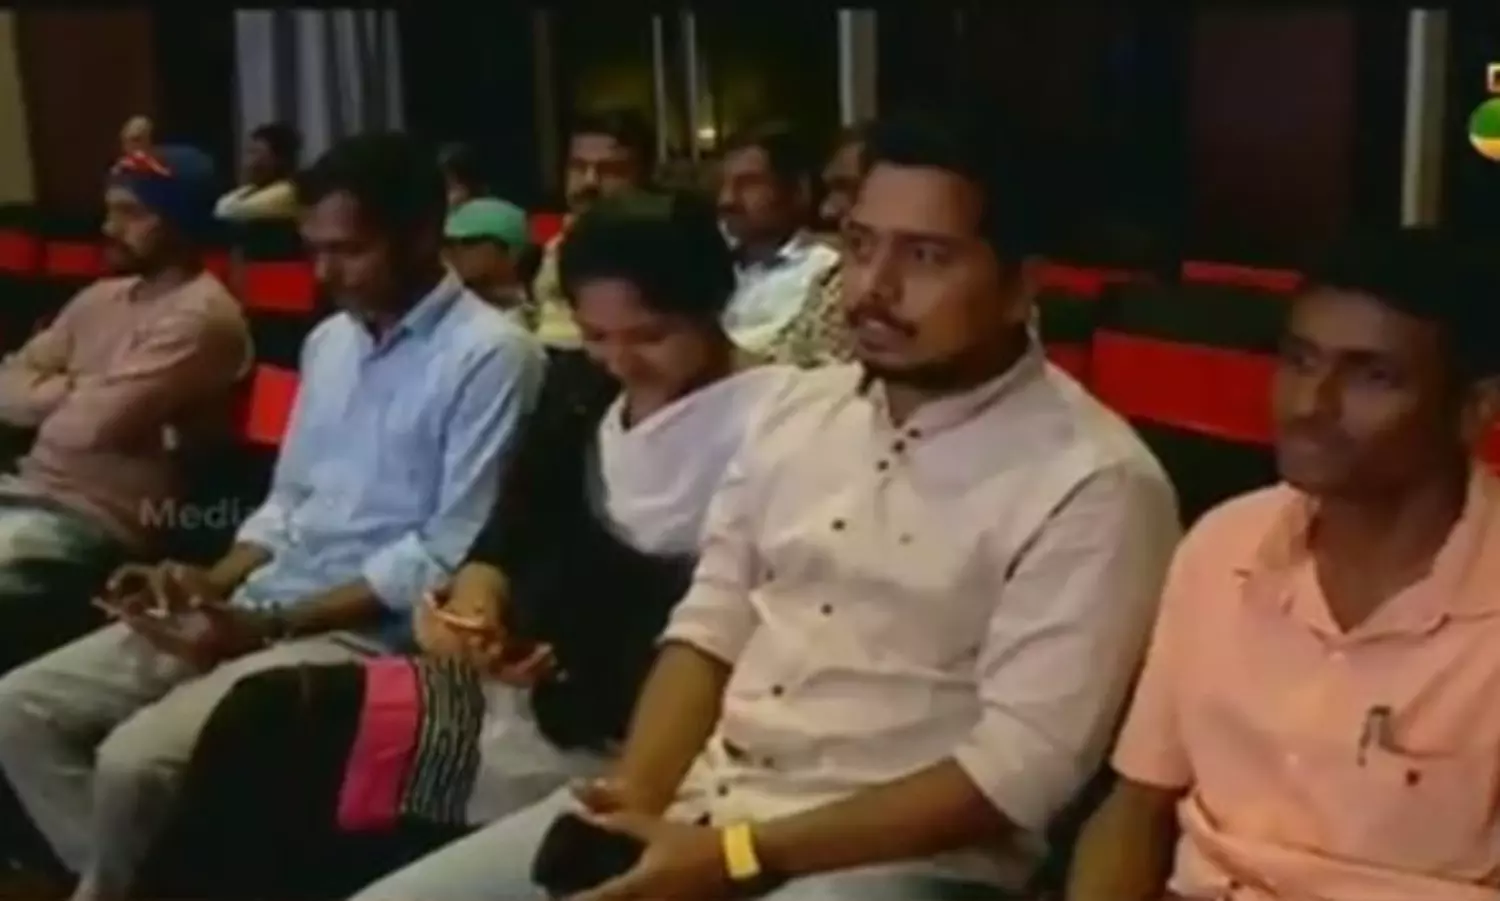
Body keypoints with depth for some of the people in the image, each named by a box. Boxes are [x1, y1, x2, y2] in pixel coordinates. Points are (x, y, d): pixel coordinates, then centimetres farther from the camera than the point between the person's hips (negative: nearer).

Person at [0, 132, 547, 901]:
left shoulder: (489, 355, -12)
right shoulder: (328, 342, 15)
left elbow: (450, 558, -16)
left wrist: (267, 625, -18)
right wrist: (213, 582, 0)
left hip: (368, 630, -8)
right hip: (258, 605, 9)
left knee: (135, 758, -25)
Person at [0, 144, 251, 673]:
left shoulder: (201, 316, -12)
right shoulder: (103, 297, 17)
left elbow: (100, 424, -20)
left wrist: (55, 392, 1)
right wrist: (77, 392, -6)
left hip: (95, 521, -9)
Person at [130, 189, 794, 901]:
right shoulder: (580, 397, 15)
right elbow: (510, 535, 12)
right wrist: (472, 606, -10)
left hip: (616, 730, -7)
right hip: (517, 682, 7)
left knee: (273, 722, -18)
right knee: (264, 716, -14)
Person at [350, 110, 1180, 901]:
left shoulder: (1093, 482, -12)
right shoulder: (799, 410, 9)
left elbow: (1020, 767, -17)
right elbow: (711, 627, 11)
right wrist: (635, 798, -8)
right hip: (699, 799, 6)